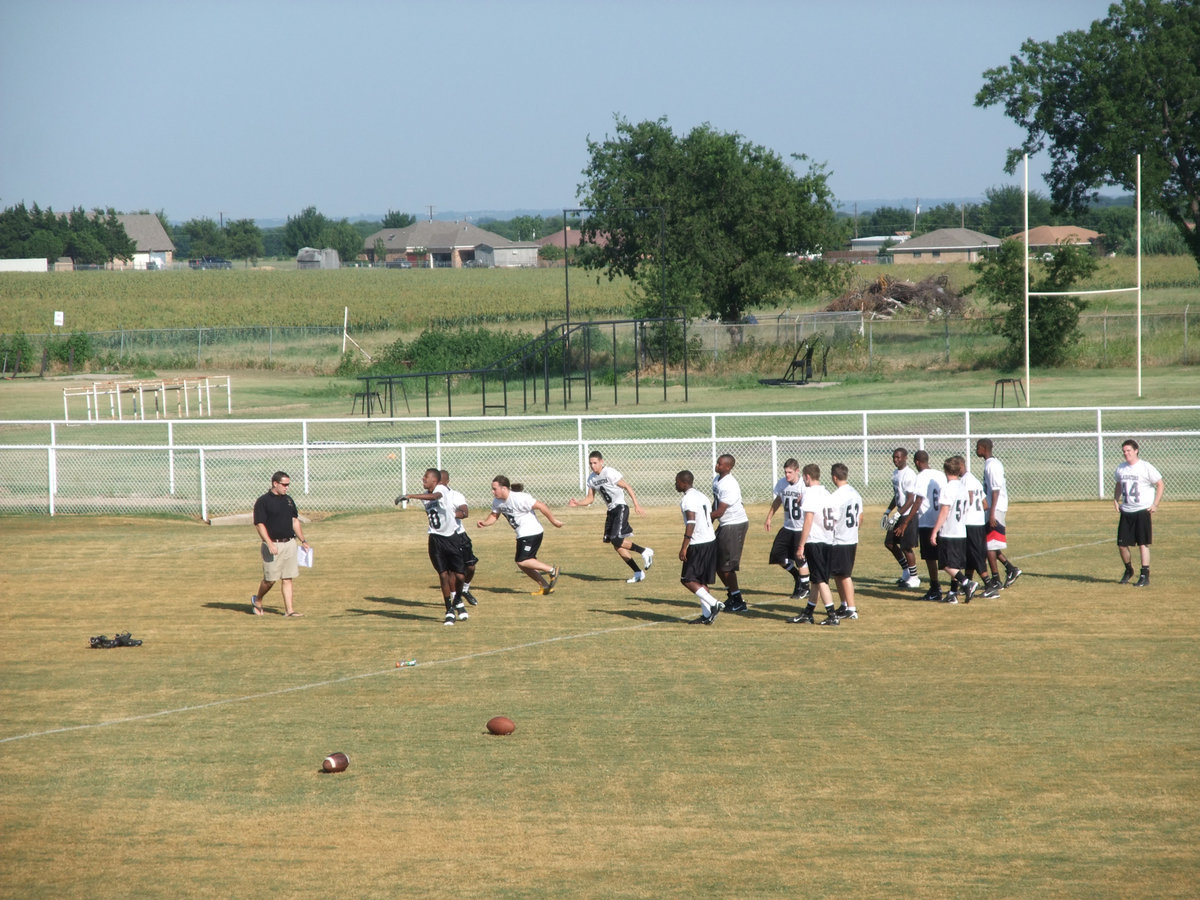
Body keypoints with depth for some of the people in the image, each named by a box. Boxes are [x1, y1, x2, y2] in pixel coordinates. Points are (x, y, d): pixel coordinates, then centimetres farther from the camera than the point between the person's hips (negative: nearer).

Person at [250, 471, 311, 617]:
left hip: (289, 543, 6)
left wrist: (303, 540, 15)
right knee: (270, 579, -2)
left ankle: (289, 610, 2)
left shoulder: (288, 500, 13)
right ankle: (257, 601, 24)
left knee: (287, 578, 3)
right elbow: (259, 524, -12)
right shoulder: (263, 501, -8)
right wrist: (269, 543, -21)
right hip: (273, 545, -6)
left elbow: (295, 521, 20)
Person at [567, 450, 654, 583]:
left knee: (616, 540, -20)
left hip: (620, 508, -8)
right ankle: (638, 572, 15)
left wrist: (636, 504, -17)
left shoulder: (610, 473, -15)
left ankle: (644, 552, -3)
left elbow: (627, 487, -12)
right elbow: (590, 498, 13)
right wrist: (577, 503, -5)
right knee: (617, 546, 7)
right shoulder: (591, 479, 8)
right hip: (611, 511, 8)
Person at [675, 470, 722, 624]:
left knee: (687, 579, -3)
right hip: (711, 541, 9)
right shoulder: (701, 496, 15)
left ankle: (714, 604, -13)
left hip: (698, 544, -9)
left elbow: (691, 523, -21)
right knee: (701, 580, 14)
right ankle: (707, 615, 11)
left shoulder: (688, 499, -13)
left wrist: (684, 547, -21)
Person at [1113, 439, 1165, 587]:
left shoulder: (1146, 467, -8)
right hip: (1126, 512, 5)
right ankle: (1128, 570, 27)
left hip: (1142, 511, -5)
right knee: (1122, 544, 5)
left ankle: (1145, 576, -3)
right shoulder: (1120, 469, 8)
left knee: (1143, 544, -6)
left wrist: (1155, 504, -9)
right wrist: (1116, 500, 11)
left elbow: (1160, 485, -3)